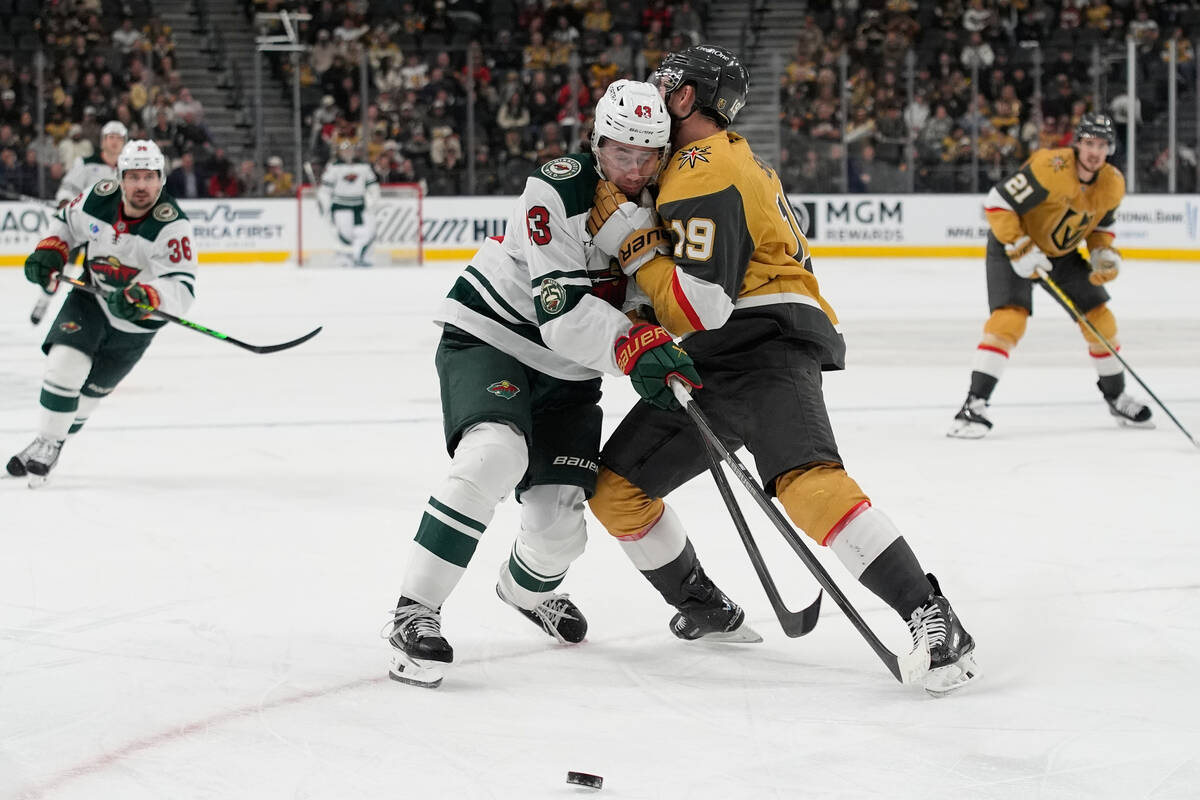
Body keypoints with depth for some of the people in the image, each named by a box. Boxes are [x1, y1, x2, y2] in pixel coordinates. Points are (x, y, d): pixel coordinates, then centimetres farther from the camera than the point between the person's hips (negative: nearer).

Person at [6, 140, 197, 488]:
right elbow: (67, 222, 7)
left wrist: (146, 299, -54)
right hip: (90, 299, 2)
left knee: (90, 390, 10)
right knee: (64, 364, -19)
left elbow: (182, 288, -36)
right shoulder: (100, 197, -15)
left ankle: (51, 447, 31)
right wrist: (48, 252, -10)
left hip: (135, 321, -2)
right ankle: (45, 441, -2)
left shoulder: (172, 225, -28)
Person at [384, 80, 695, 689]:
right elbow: (561, 310, -29)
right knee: (494, 455, -33)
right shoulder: (558, 191, -22)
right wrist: (634, 346, -39)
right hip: (487, 339, -6)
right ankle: (414, 610, -26)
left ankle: (529, 588, 39)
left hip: (568, 371, 6)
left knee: (560, 519, 0)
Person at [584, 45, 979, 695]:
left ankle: (932, 621, -36)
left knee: (804, 480, -32)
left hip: (767, 342, -11)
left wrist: (633, 245, -15)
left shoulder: (705, 174, -13)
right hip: (711, 363, 11)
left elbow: (703, 308, -21)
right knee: (615, 486, 9)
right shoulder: (720, 158, 21)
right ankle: (707, 612, 23)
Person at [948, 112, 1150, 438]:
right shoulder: (1050, 169, -31)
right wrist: (1020, 249, -31)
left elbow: (1101, 224, 10)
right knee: (1010, 318, -25)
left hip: (1062, 251, 7)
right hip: (1012, 243, -7)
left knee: (1100, 319, 5)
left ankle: (1116, 398, 25)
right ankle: (974, 405, -26)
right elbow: (998, 203, -29)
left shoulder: (1113, 185, -9)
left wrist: (1103, 253, -9)